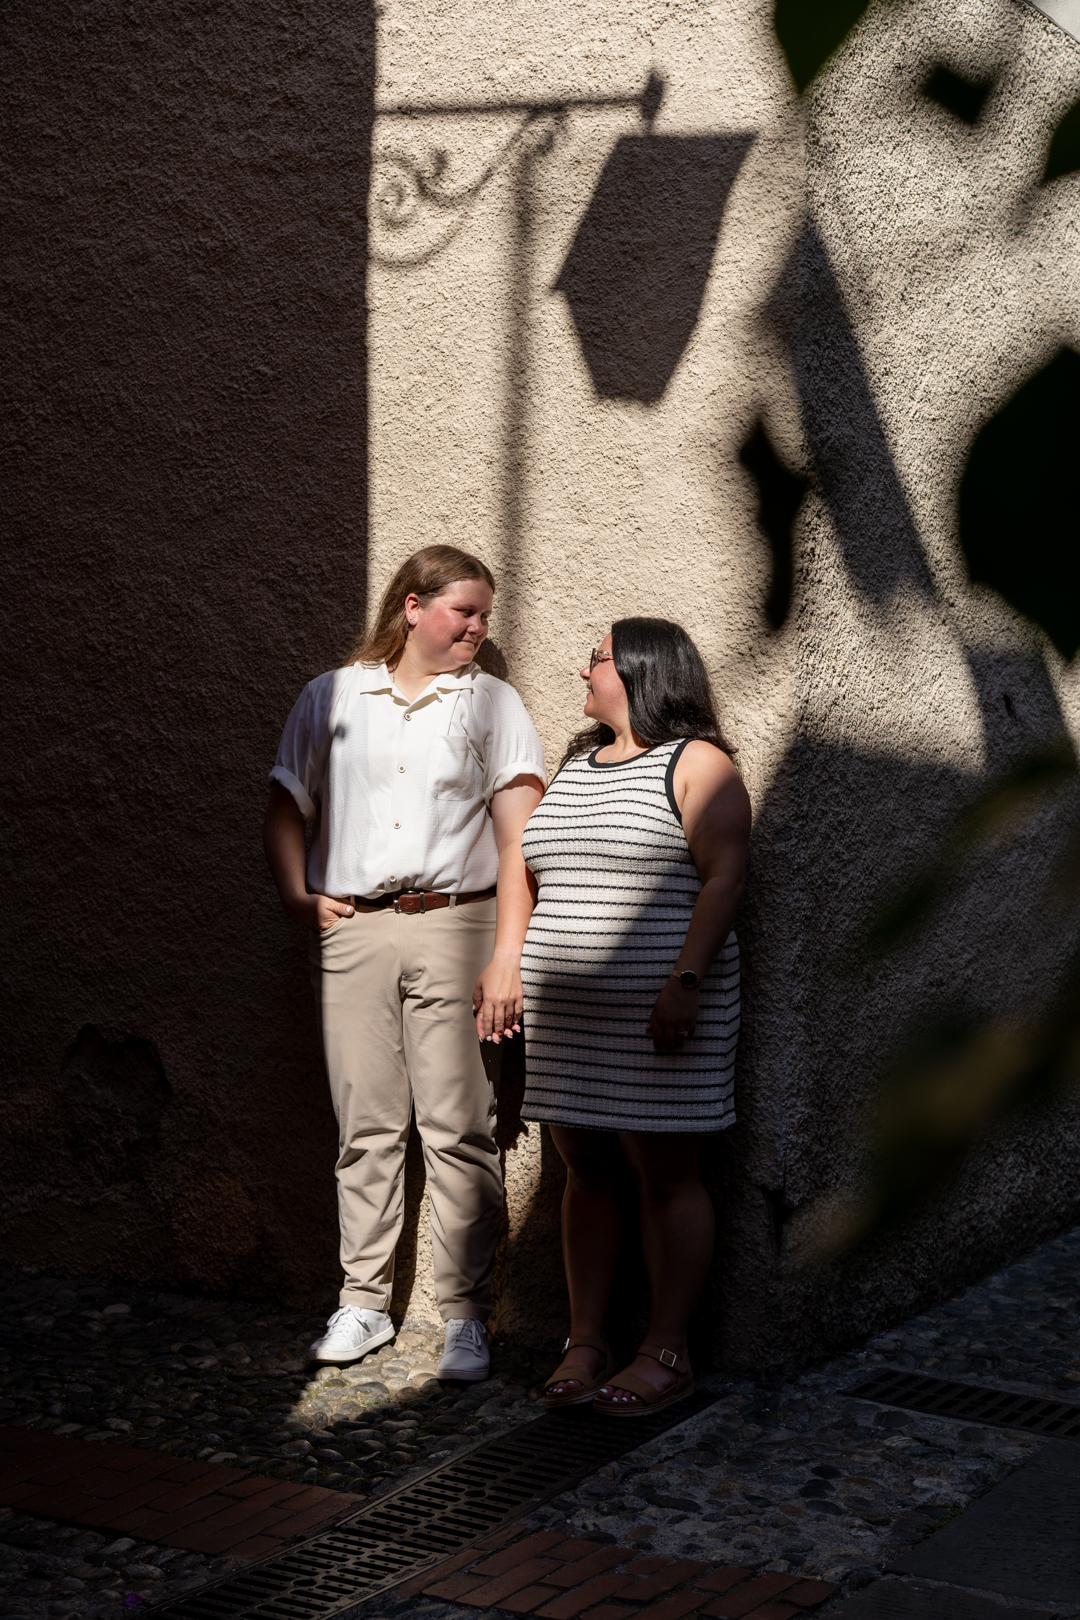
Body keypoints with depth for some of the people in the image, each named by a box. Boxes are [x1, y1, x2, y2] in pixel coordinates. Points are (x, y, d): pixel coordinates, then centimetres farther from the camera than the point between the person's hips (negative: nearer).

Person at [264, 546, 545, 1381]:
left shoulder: (493, 704, 7)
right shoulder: (332, 697, 12)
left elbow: (519, 839, 0)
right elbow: (286, 808, 17)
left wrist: (508, 953, -9)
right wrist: (297, 896, 1)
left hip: (451, 925, -2)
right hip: (352, 932, 2)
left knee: (458, 1125, -5)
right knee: (366, 1125, 5)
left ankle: (467, 1314, 1)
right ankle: (364, 1303, 14)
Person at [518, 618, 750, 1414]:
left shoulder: (697, 764, -4)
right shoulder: (577, 765, 18)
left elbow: (723, 878, -13)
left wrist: (686, 981, -21)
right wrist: (518, 971, 16)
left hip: (657, 1015, -7)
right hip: (568, 1016, 7)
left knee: (667, 1176, -1)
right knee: (587, 1173, 8)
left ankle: (667, 1353, 5)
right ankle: (586, 1343, 13)